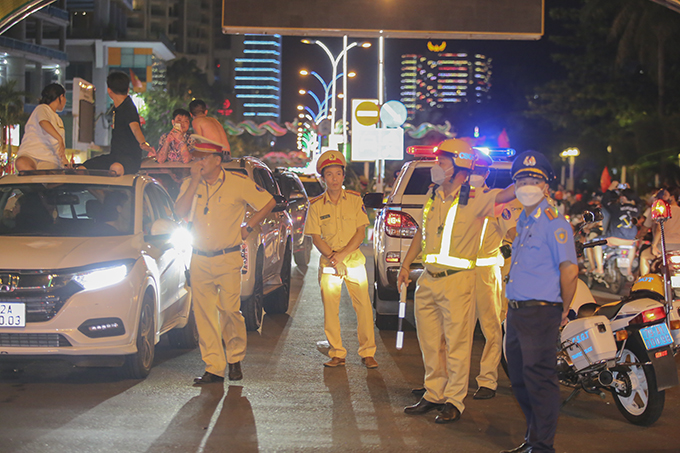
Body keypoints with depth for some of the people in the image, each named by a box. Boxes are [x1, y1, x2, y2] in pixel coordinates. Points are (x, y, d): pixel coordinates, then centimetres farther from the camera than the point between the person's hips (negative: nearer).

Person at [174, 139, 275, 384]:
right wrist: (195, 181, -11)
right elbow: (180, 212, -8)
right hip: (199, 260, 4)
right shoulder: (190, 184, 7)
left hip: (228, 259, -4)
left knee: (229, 310, -9)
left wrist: (247, 228, 1)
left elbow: (269, 202, 4)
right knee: (204, 314, 1)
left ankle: (235, 359, 14)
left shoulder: (238, 182, -4)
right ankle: (214, 368, 6)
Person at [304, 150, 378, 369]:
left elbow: (361, 233, -2)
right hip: (328, 264, 0)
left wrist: (342, 254, -13)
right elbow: (316, 238, -1)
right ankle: (337, 354, 10)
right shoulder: (316, 205, 0)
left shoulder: (355, 200, 1)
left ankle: (367, 353, 7)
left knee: (364, 308, -4)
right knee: (330, 310, 0)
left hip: (354, 261, 0)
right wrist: (334, 259, -13)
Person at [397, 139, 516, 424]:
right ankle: (434, 394, 26)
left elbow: (506, 195, -17)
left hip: (457, 281, -6)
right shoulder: (433, 196, 11)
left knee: (457, 346, 0)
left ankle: (454, 401, 11)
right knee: (429, 344, 13)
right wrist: (406, 264, 19)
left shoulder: (475, 199, -7)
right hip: (428, 280, 6)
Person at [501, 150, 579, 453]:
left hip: (540, 312, -9)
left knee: (539, 379, -7)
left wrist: (563, 312, -9)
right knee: (519, 381, 16)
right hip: (516, 312, 9)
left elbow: (569, 270, -17)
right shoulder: (523, 221, 17)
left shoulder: (553, 222, -12)